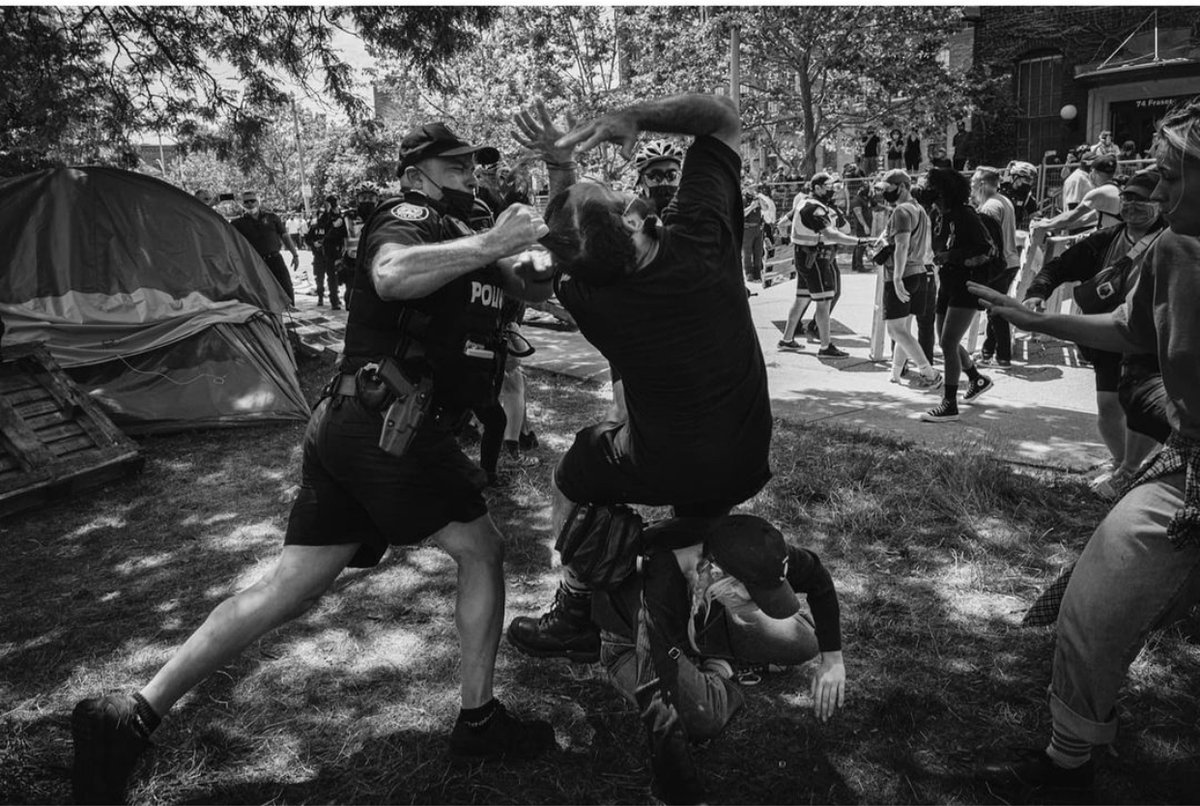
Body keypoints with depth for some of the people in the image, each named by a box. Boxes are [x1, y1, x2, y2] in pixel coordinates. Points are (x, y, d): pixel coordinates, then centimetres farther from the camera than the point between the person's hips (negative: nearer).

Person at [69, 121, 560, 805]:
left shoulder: (456, 236, 25)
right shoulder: (409, 219, -4)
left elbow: (534, 285, 25)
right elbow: (392, 275, -29)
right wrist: (488, 244, -26)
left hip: (345, 429, 9)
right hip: (389, 423, -9)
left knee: (290, 592, 7)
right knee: (482, 549, 6)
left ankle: (131, 716, 8)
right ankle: (479, 722, 16)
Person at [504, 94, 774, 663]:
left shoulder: (586, 299, -24)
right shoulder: (700, 232, -23)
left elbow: (571, 255, 2)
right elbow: (723, 117, -9)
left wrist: (559, 166, -6)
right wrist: (632, 116, -21)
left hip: (662, 470, -2)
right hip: (745, 464, 3)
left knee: (572, 478, 24)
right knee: (700, 514, 37)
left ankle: (576, 620, 30)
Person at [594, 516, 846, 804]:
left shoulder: (737, 546, -29)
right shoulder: (654, 597, -45)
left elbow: (816, 575, -11)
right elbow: (661, 713, -43)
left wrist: (833, 659, -8)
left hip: (700, 622, 6)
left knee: (803, 642, -6)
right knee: (704, 716, -37)